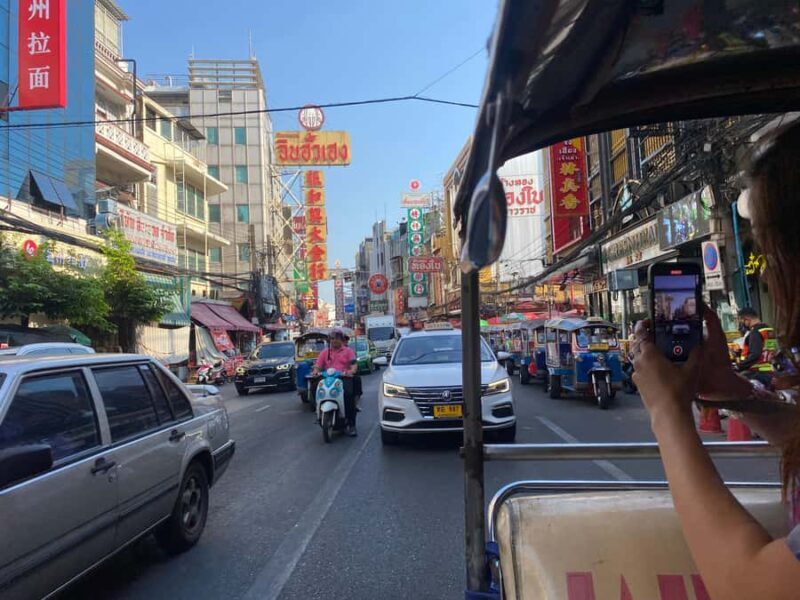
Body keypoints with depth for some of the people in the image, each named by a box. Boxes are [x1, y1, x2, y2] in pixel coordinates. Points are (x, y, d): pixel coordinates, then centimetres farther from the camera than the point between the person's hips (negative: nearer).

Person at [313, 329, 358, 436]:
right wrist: (316, 371, -12)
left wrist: (352, 371, -21)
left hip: (344, 377, -2)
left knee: (349, 394, -31)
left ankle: (351, 425, -24)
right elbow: (318, 365, 12)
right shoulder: (325, 352, 23)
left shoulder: (348, 351, 16)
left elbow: (354, 364, 2)